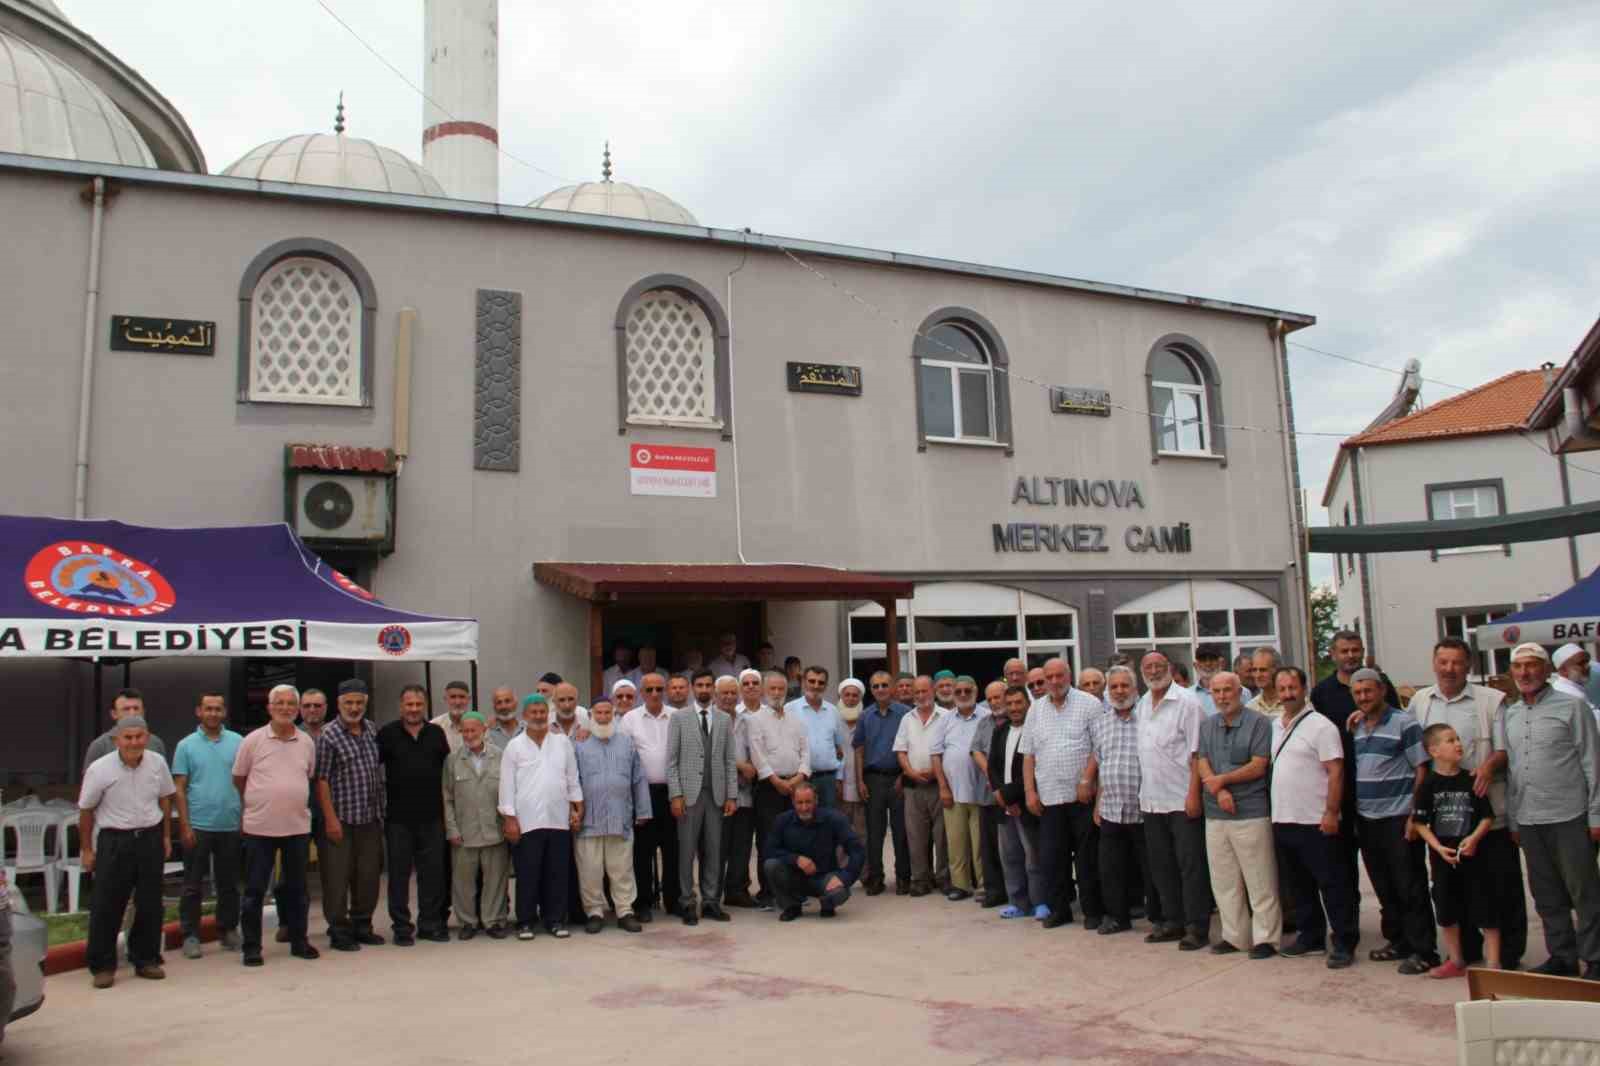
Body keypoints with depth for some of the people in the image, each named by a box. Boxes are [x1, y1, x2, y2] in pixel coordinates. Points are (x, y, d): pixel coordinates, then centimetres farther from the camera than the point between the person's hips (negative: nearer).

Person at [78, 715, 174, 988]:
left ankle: (146, 960, 23)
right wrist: (87, 849, 2)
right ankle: (102, 966, 14)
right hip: (114, 841, -3)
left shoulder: (158, 763, -2)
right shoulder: (99, 769, -11)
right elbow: (86, 811, -1)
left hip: (151, 839, 3)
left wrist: (166, 836, 13)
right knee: (105, 906, 0)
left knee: (150, 904, 9)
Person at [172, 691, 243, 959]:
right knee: (193, 884, 5)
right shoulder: (186, 745, 1)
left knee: (229, 883, 12)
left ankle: (229, 929, 23)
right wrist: (185, 825, -7)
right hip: (198, 826, -2)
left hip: (231, 826, 2)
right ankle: (190, 935, 15)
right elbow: (179, 788, -1)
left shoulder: (238, 742, 4)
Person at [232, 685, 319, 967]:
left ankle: (298, 940, 23)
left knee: (296, 888, 12)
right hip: (259, 827, -3)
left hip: (298, 827, 3)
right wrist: (257, 803, 10)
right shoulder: (252, 741, -5)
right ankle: (251, 946, 15)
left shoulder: (307, 743, 4)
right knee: (254, 890, 4)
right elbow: (238, 779, 4)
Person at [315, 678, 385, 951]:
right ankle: (338, 931, 11)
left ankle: (362, 926, 23)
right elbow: (321, 780, -10)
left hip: (371, 818, 6)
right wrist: (330, 818, -14)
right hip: (341, 819, -5)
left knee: (369, 875, 11)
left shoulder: (373, 730, 9)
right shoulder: (329, 736, -8)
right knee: (338, 877, 0)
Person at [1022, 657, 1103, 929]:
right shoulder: (1036, 709, 11)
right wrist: (1030, 791, 5)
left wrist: (1087, 781, -13)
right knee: (1052, 856, 8)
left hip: (1082, 795, -4)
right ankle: (1058, 909, 20)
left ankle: (1093, 910, 15)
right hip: (1049, 796, 4)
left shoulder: (1089, 704, -3)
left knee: (1088, 856, 4)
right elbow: (1028, 754, 11)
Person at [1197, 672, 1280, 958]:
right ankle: (1234, 936, 21)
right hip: (1215, 814, 6)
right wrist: (1219, 792, -11)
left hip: (1251, 813, -6)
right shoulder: (1207, 726, 13)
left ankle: (1266, 938, 9)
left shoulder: (1258, 722, -5)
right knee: (1223, 881, 11)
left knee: (1260, 881, -1)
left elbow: (1258, 766, -11)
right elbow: (1202, 764, 5)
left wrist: (1222, 779, -9)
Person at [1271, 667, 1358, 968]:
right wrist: (1273, 813, 14)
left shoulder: (1320, 725, -10)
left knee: (1333, 885, 0)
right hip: (1282, 820, 7)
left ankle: (1344, 943, 9)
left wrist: (1331, 812, -18)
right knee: (1299, 885, 16)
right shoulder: (1274, 726, 11)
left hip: (1315, 822, -7)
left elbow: (1336, 771, -13)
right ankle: (1310, 937, 28)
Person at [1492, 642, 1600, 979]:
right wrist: (1511, 820, 12)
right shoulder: (1507, 715, 11)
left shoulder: (1571, 708, -3)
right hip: (1528, 820, 5)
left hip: (1569, 816, -5)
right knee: (1547, 895, 13)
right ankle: (1562, 957, 24)